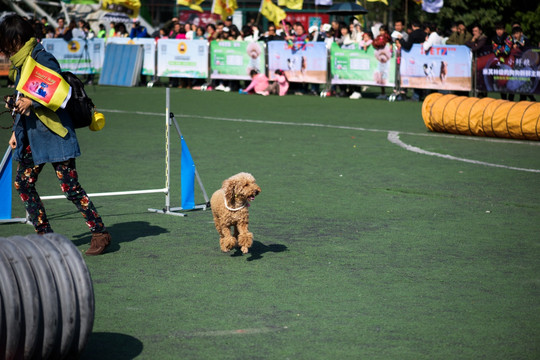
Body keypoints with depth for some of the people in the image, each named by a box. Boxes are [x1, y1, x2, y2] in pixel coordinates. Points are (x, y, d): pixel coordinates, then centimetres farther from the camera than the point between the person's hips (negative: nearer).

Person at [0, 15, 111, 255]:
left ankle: (100, 233, 2)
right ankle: (45, 235, 14)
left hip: (54, 134, -9)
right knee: (23, 183, 4)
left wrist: (32, 102, -21)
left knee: (70, 186, -8)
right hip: (32, 135, 9)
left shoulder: (41, 58, -13)